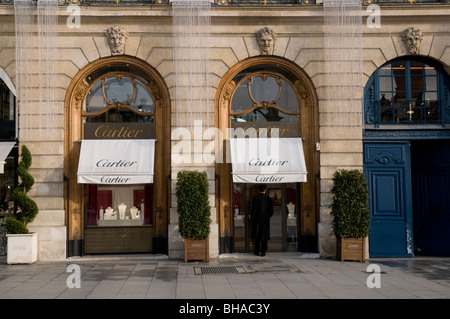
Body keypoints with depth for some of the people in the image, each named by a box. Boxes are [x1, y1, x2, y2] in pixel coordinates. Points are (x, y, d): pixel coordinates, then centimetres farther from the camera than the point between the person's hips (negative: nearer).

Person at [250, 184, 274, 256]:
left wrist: (252, 216, 12)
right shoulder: (269, 199, -3)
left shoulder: (255, 198, -7)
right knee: (264, 237, 5)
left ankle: (257, 251, 11)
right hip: (266, 220, 0)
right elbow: (271, 211, 1)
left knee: (257, 237, 9)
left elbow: (253, 210, -6)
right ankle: (263, 252, 3)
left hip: (257, 219, 0)